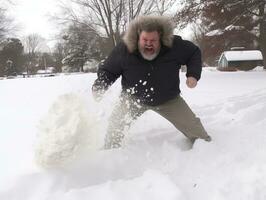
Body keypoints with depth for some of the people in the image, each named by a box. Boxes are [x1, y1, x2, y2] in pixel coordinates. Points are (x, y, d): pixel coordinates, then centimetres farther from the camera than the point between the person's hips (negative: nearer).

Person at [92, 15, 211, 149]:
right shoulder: (123, 49, -23)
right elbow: (107, 70, -8)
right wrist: (99, 87, -28)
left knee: (191, 125, 2)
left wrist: (193, 75, -17)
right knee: (116, 124, -13)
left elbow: (194, 53, -1)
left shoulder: (175, 45, -21)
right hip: (133, 99, 0)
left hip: (168, 100, 1)